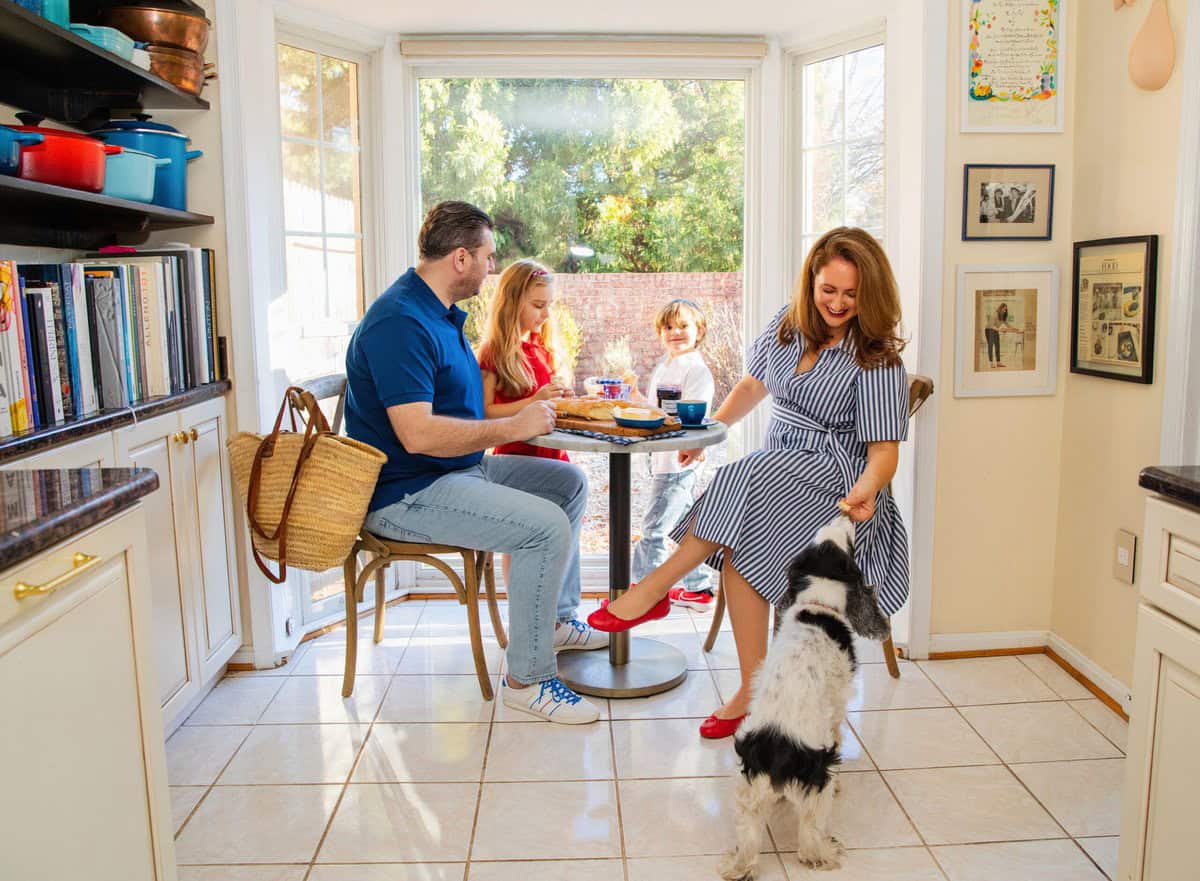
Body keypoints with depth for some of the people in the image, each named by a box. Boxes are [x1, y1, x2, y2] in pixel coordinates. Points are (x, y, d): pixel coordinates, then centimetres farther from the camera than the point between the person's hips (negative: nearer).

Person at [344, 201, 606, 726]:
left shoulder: (441, 315, 14)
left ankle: (556, 619, 24)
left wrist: (531, 408, 13)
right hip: (407, 494, -11)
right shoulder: (400, 322, -21)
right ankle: (527, 680, -11)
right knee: (547, 526, -24)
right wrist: (513, 428, -20)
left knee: (568, 482, 14)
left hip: (459, 468, 11)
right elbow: (417, 433, -29)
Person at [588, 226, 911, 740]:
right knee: (741, 538, -28)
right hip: (776, 467, 5)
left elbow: (883, 449, -12)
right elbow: (753, 384, 22)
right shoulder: (790, 323, 9)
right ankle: (752, 692, -23)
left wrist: (867, 488, -33)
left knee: (743, 484, -34)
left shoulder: (877, 360, -8)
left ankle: (655, 588, -21)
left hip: (837, 474, -5)